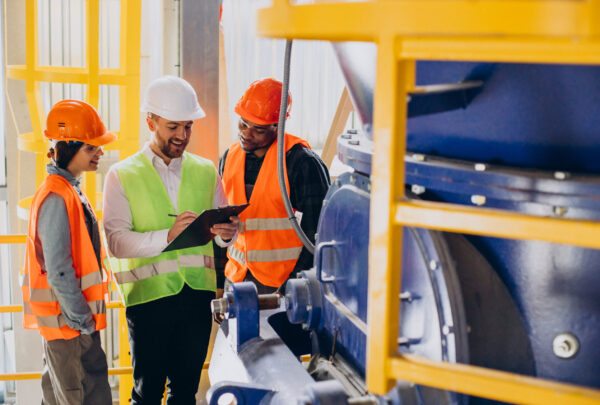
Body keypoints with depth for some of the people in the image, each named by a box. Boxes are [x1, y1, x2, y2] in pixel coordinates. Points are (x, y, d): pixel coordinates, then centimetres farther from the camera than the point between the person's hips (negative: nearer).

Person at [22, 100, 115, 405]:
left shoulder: (68, 190, 11)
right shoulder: (57, 198, -19)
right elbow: (58, 271, -22)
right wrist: (82, 320, -17)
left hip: (63, 322, 10)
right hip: (70, 323, -10)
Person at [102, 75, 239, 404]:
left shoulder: (205, 171, 11)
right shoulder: (122, 175, 0)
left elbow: (224, 226, 13)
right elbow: (117, 241, -11)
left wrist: (226, 232, -11)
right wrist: (167, 236, -26)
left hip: (198, 293, 3)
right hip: (148, 294, -3)